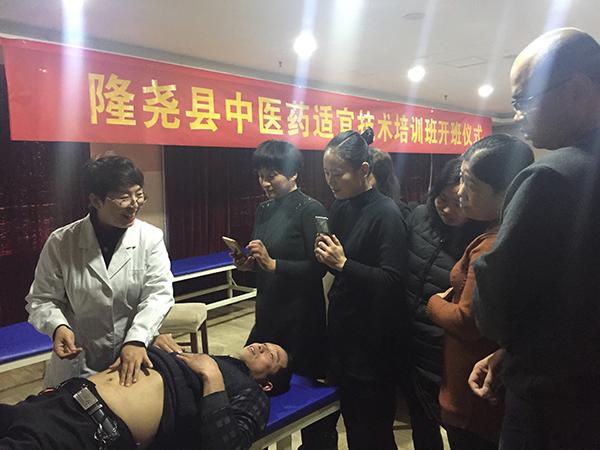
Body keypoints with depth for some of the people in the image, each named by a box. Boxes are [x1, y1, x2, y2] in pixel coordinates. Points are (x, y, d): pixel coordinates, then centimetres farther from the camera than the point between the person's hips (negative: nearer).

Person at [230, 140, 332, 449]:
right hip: (268, 312, 7)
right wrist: (248, 264, -3)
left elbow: (317, 268, -17)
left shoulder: (310, 210, -12)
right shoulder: (264, 210, 9)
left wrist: (272, 263, -22)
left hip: (301, 317, -6)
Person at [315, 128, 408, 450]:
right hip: (341, 327, 7)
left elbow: (392, 281, -21)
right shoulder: (340, 208, 5)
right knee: (349, 417, 21)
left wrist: (343, 264, -23)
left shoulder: (386, 214, -17)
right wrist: (324, 253, -8)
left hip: (372, 338, -7)